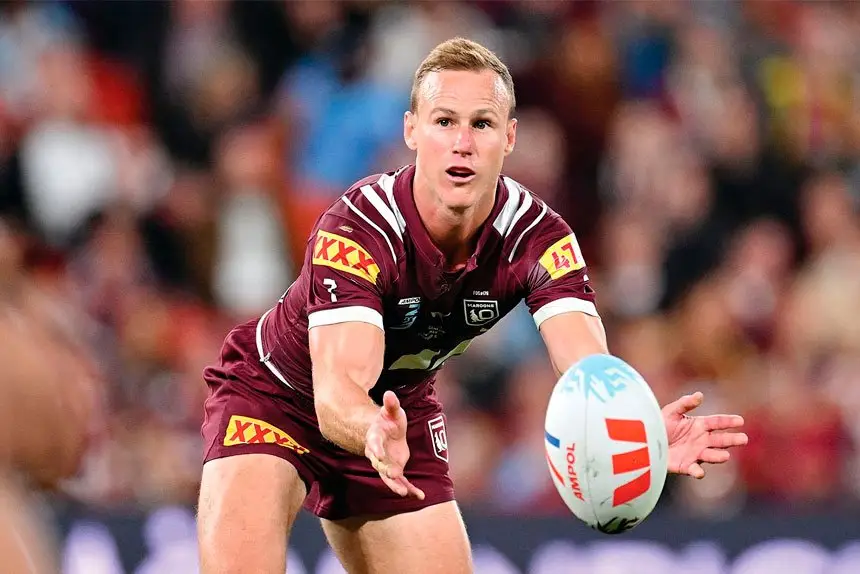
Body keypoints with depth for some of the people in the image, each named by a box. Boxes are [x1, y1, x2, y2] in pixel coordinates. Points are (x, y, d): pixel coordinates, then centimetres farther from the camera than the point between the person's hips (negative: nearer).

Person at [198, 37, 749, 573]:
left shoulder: (538, 235, -21)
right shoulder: (357, 230, -33)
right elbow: (337, 391, -43)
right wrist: (373, 434, -68)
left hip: (398, 411, 5)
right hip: (274, 392, -4)